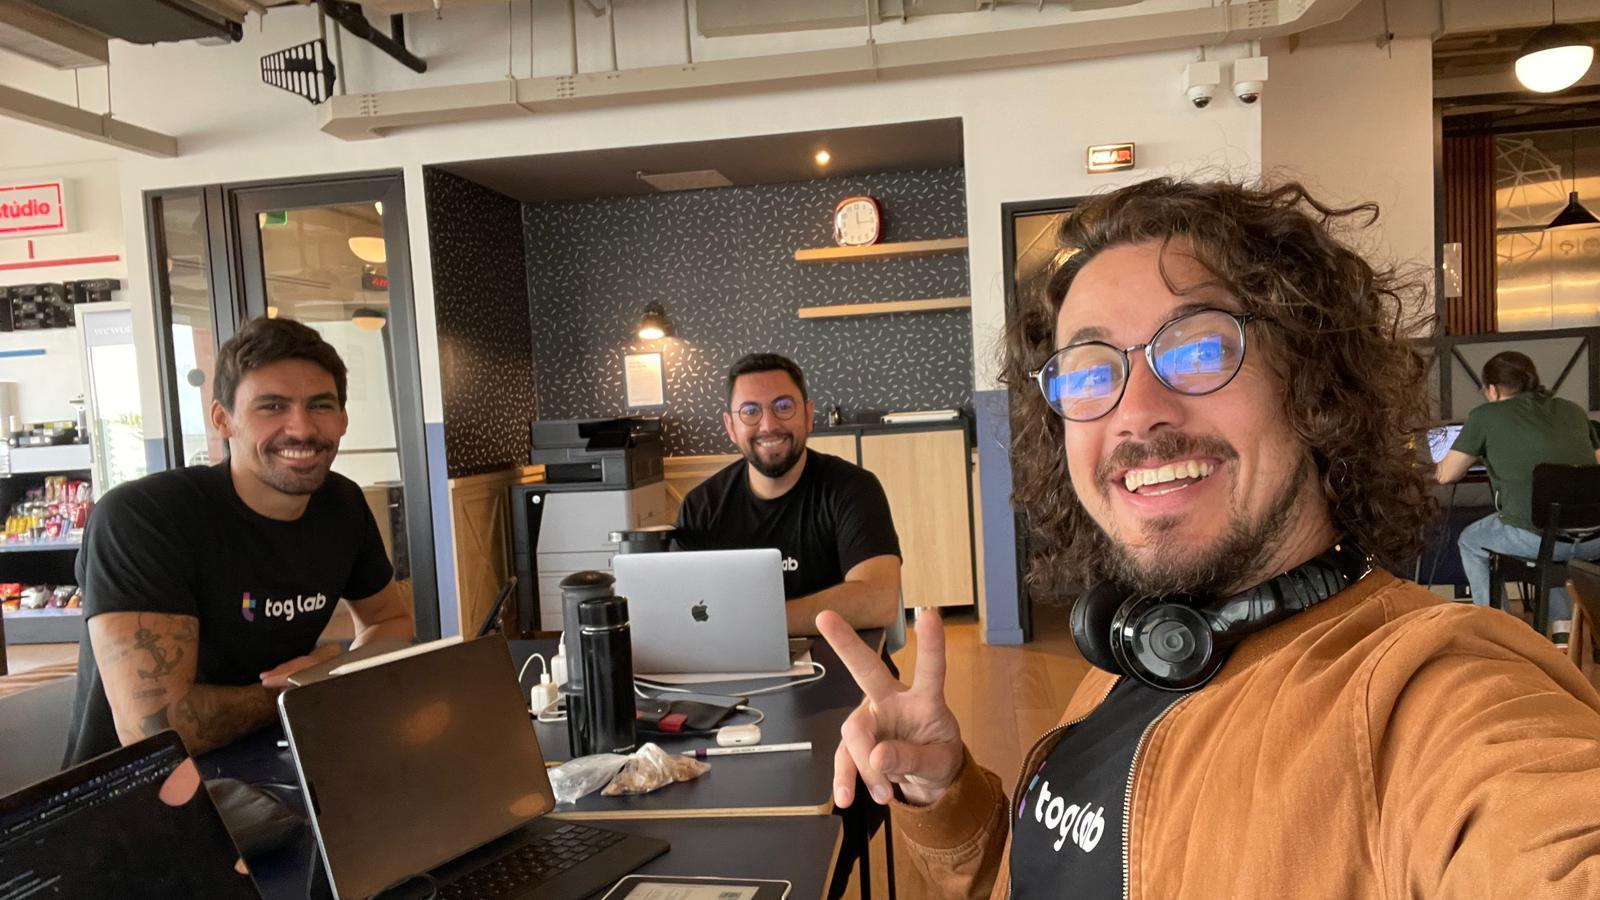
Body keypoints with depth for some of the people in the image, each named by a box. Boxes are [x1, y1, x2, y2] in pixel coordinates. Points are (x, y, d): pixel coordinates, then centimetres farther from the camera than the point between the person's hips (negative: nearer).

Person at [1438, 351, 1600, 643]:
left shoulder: (1485, 416, 3)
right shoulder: (1574, 410, 17)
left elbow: (1446, 475, 7)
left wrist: (1474, 455, 30)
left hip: (1534, 537, -5)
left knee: (1470, 541, 26)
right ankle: (1562, 628, 33)